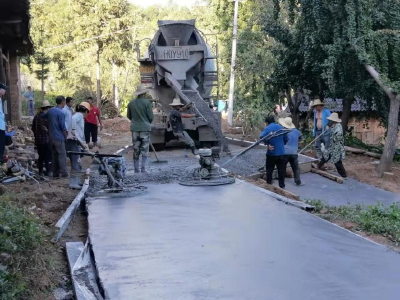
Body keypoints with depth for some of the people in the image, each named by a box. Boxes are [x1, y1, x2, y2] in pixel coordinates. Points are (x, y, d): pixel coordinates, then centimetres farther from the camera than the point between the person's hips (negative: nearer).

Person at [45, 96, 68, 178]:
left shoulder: (50, 111, 8)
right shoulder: (60, 113, -15)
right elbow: (63, 127, -14)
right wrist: (65, 136, 1)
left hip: (51, 137, 7)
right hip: (59, 138, -7)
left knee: (54, 155, 10)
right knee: (62, 155, -2)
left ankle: (55, 173, 13)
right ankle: (64, 173, -2)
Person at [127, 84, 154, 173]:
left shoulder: (131, 103, 2)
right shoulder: (147, 102, -10)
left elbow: (129, 116, 11)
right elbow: (151, 117, -7)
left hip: (135, 129, 4)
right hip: (145, 128, -3)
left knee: (136, 150, 9)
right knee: (145, 150, 3)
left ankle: (136, 169, 10)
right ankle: (143, 168, -2)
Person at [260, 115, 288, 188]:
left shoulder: (267, 128, -8)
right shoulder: (281, 127, 8)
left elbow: (262, 137, -26)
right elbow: (286, 139, 10)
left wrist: (268, 144, -17)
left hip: (272, 152, -3)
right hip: (281, 152, 3)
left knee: (269, 169, 12)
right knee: (281, 169, 9)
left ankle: (269, 184, 16)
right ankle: (282, 185, 13)